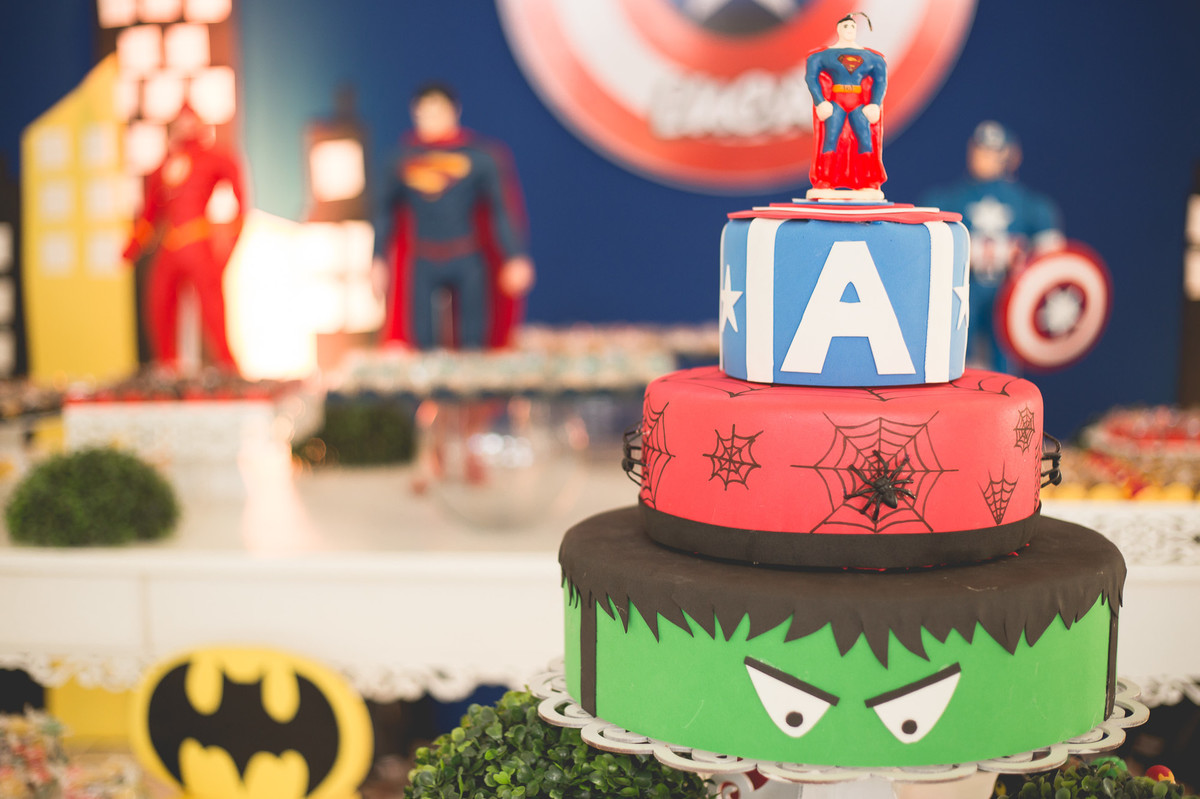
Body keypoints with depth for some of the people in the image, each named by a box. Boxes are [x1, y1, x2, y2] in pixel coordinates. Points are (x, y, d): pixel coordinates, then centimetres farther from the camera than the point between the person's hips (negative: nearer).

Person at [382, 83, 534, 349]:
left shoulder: (479, 155, 0)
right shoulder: (403, 156, 6)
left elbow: (503, 208, 0)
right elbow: (386, 211, 10)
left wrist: (515, 257, -8)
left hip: (468, 261, -2)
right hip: (421, 264, 2)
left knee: (472, 340, -1)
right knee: (422, 338, -1)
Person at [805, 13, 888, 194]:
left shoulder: (870, 57, 14)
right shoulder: (824, 54, 8)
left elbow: (881, 81, 7)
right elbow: (810, 77, -2)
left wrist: (875, 105, -9)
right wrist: (820, 103, -15)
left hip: (859, 105, 2)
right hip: (835, 103, -2)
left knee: (866, 139, -16)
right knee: (830, 138, -20)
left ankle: (870, 186, -17)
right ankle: (824, 185, -24)